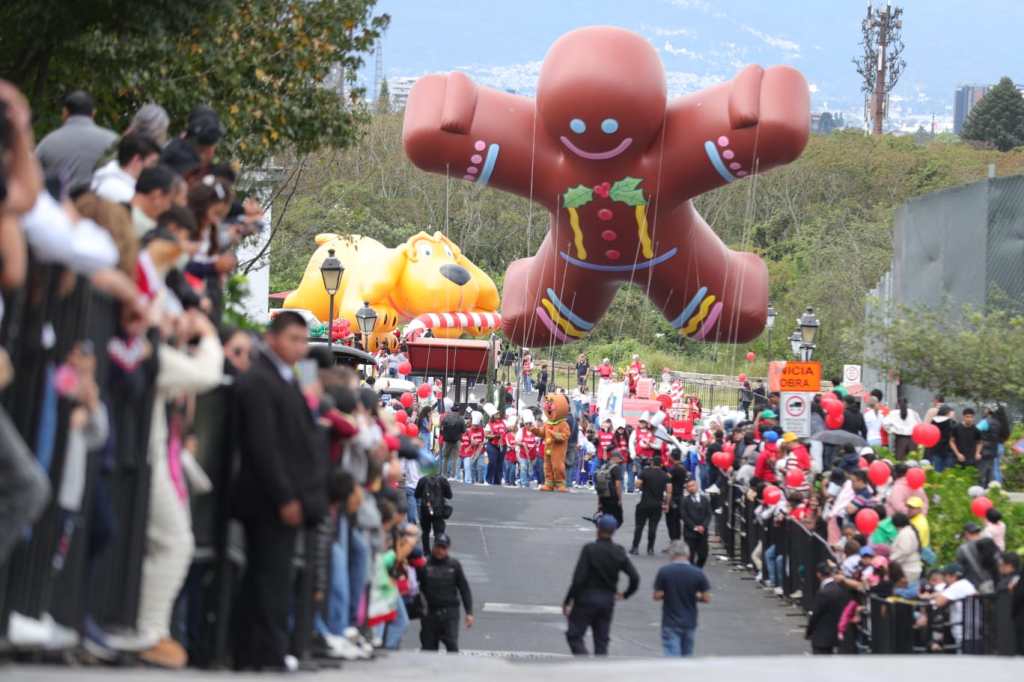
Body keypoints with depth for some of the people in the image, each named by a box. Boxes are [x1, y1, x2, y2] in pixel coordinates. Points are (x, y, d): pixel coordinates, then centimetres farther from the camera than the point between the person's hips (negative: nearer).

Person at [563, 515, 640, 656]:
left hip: (587, 598, -5)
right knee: (601, 641, 12)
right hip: (608, 600, 5)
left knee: (574, 635, 2)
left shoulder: (589, 550, -14)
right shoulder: (619, 553, 1)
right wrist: (626, 594, 17)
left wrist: (567, 601, -9)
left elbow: (579, 579, -17)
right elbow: (635, 578, -1)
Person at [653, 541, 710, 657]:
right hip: (690, 623, 2)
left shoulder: (664, 571, -10)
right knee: (687, 656, 18)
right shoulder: (698, 573, -6)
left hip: (670, 624, -2)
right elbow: (706, 598, -4)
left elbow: (657, 596, -8)